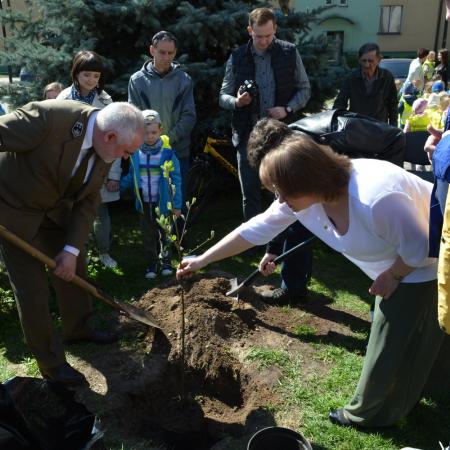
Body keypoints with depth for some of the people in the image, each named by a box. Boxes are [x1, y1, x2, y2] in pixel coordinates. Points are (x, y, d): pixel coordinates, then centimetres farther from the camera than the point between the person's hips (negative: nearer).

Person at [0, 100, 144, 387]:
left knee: (73, 269, 17)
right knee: (32, 288, -2)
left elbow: (87, 202, -6)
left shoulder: (105, 152, -12)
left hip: (54, 207, 7)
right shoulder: (49, 117, -34)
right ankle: (51, 362, 17)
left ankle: (78, 328, 43)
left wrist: (72, 249, -13)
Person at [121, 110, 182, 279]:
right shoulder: (135, 152, -5)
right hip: (144, 203, 3)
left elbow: (176, 179, -10)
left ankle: (166, 261, 31)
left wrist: (177, 204, -9)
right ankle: (151, 264, 27)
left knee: (165, 234, 13)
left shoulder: (167, 152, -13)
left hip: (163, 202, -3)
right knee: (148, 235, 13)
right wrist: (120, 185, 0)